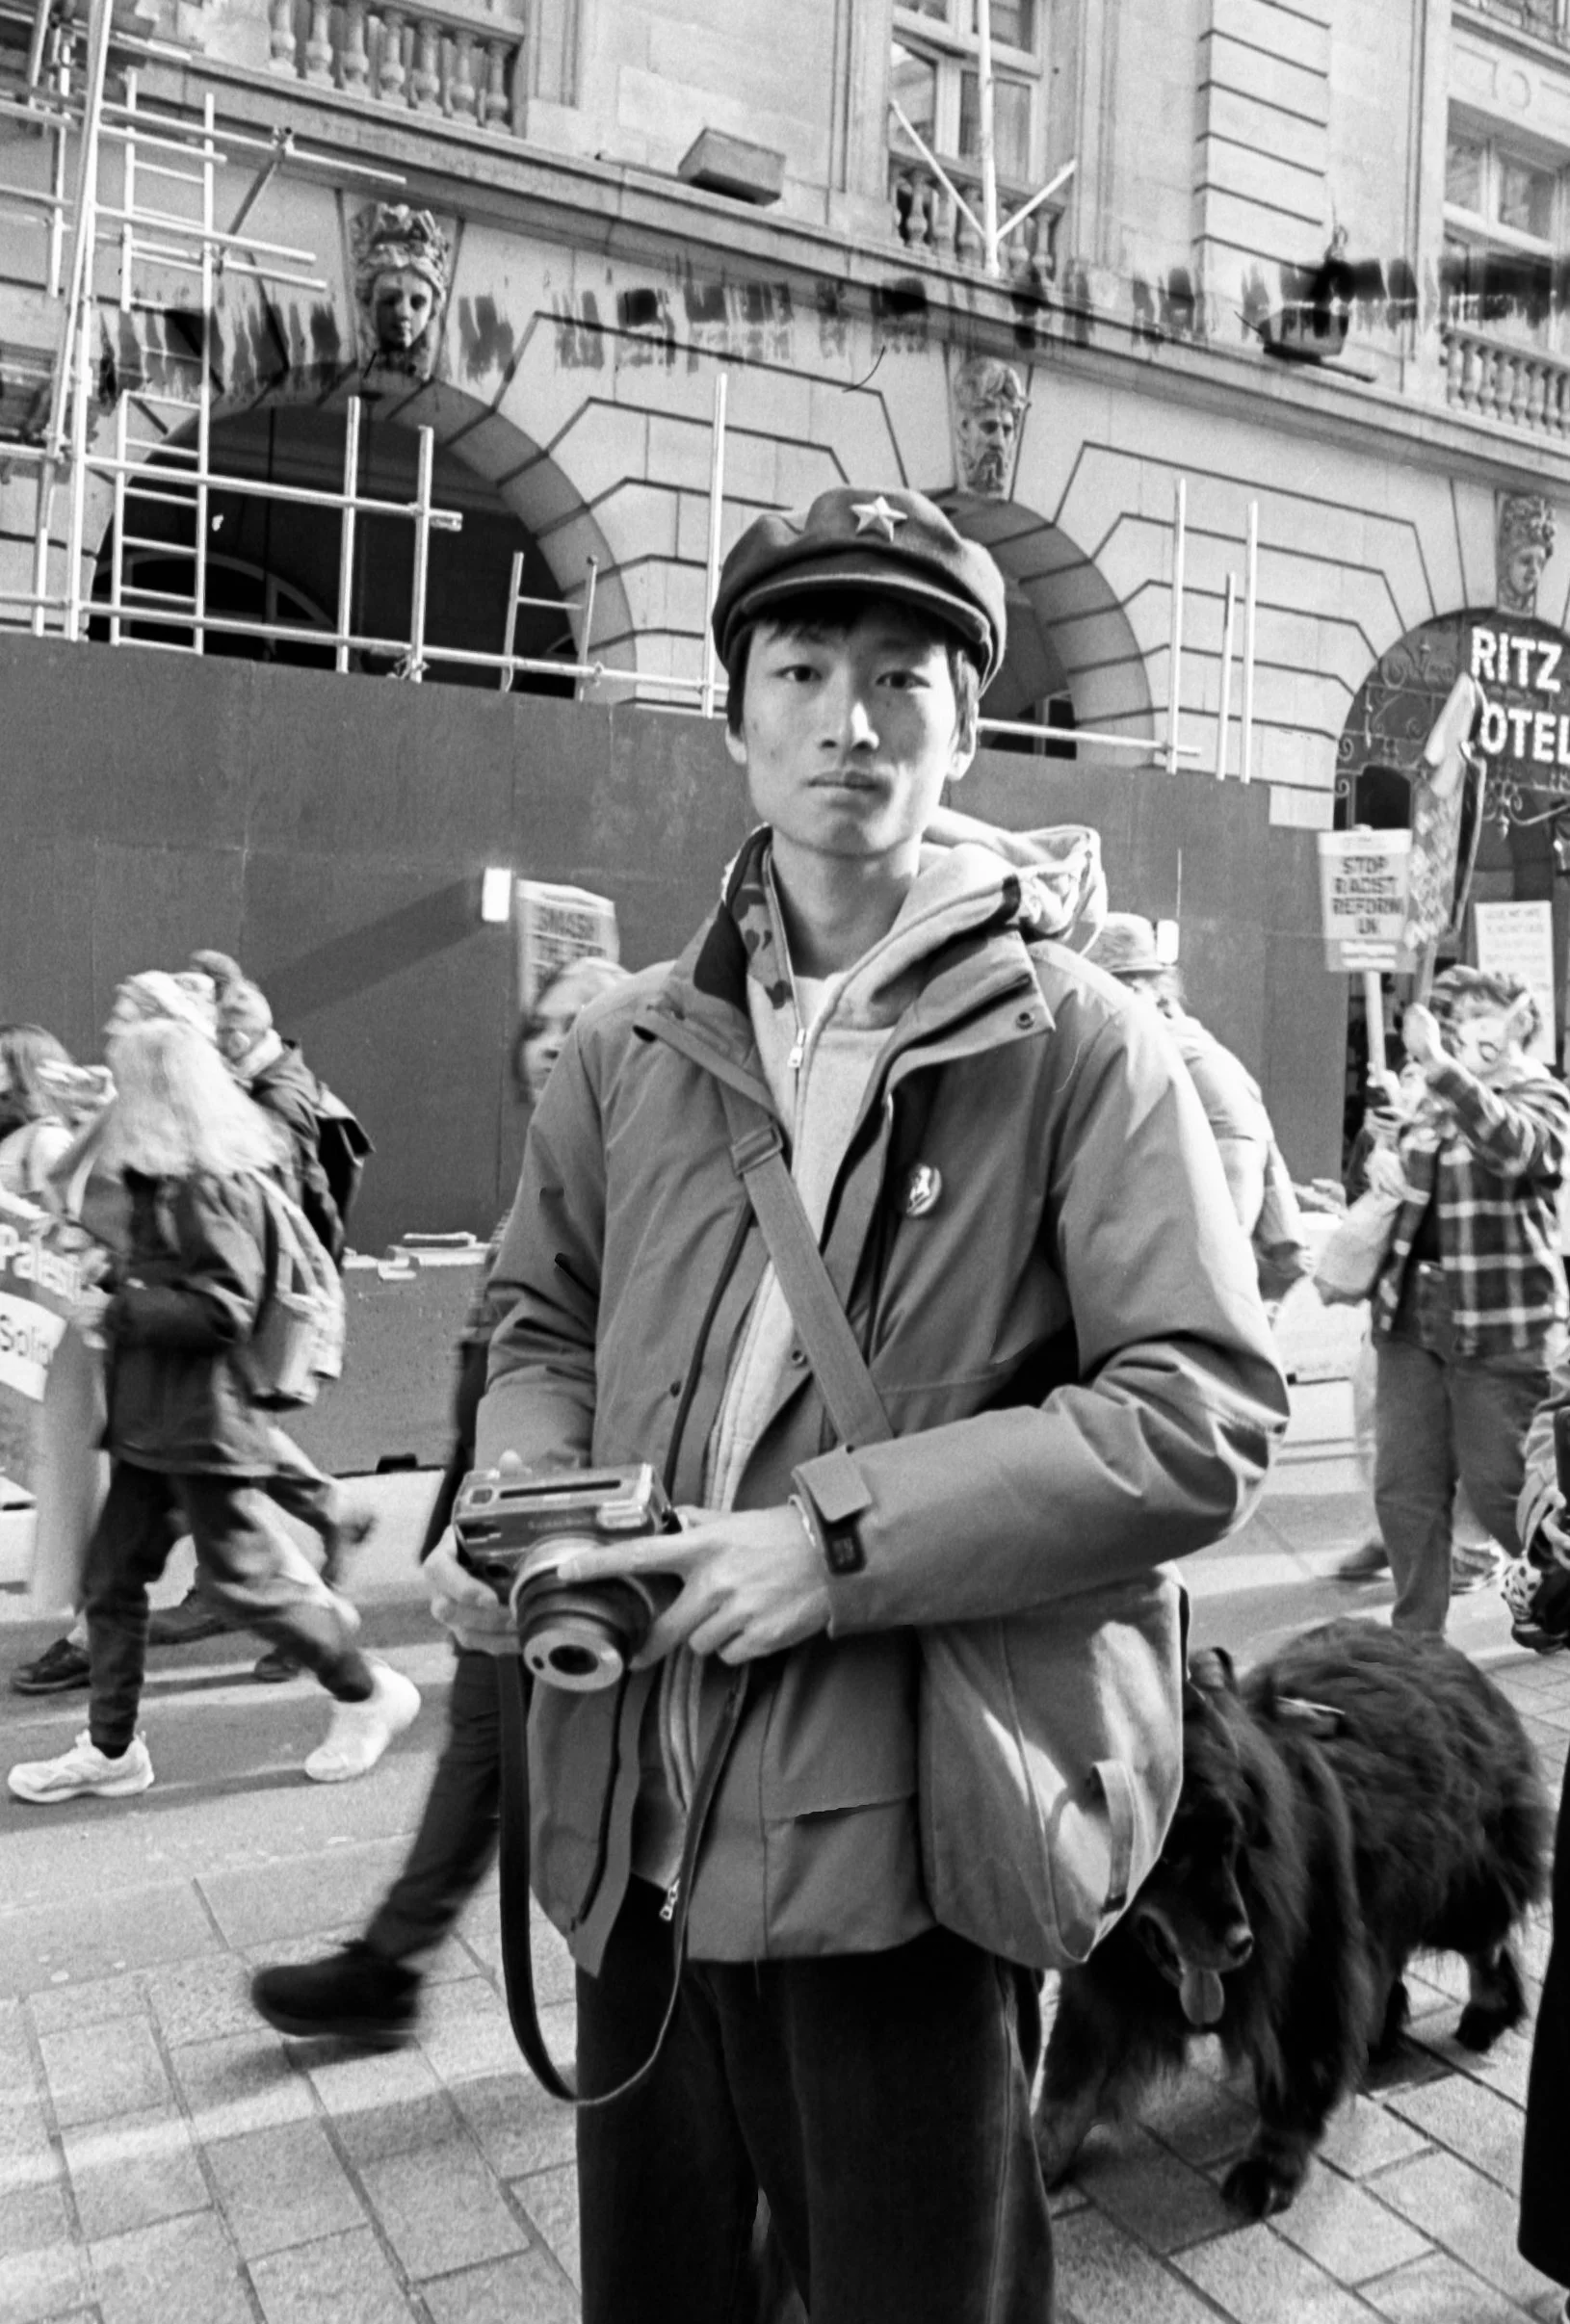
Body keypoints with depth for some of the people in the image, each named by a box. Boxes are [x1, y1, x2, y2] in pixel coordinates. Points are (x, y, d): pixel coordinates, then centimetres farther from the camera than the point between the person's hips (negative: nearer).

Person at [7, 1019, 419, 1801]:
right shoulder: (162, 1180, 12)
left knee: (244, 1577, 0)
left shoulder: (213, 1186, -18)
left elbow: (224, 1309, -23)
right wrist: (111, 1284, 7)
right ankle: (110, 1748, 23)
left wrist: (122, 1312, -18)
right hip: (148, 1420, 9)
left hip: (202, 1420, -9)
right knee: (111, 1576, 11)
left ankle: (365, 1693, 18)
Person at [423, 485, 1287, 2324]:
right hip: (634, 1820, 5)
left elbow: (1206, 1413, -14)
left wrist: (845, 1535, -21)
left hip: (905, 1826, -4)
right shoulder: (626, 1047, 5)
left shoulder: (1075, 1044, -8)